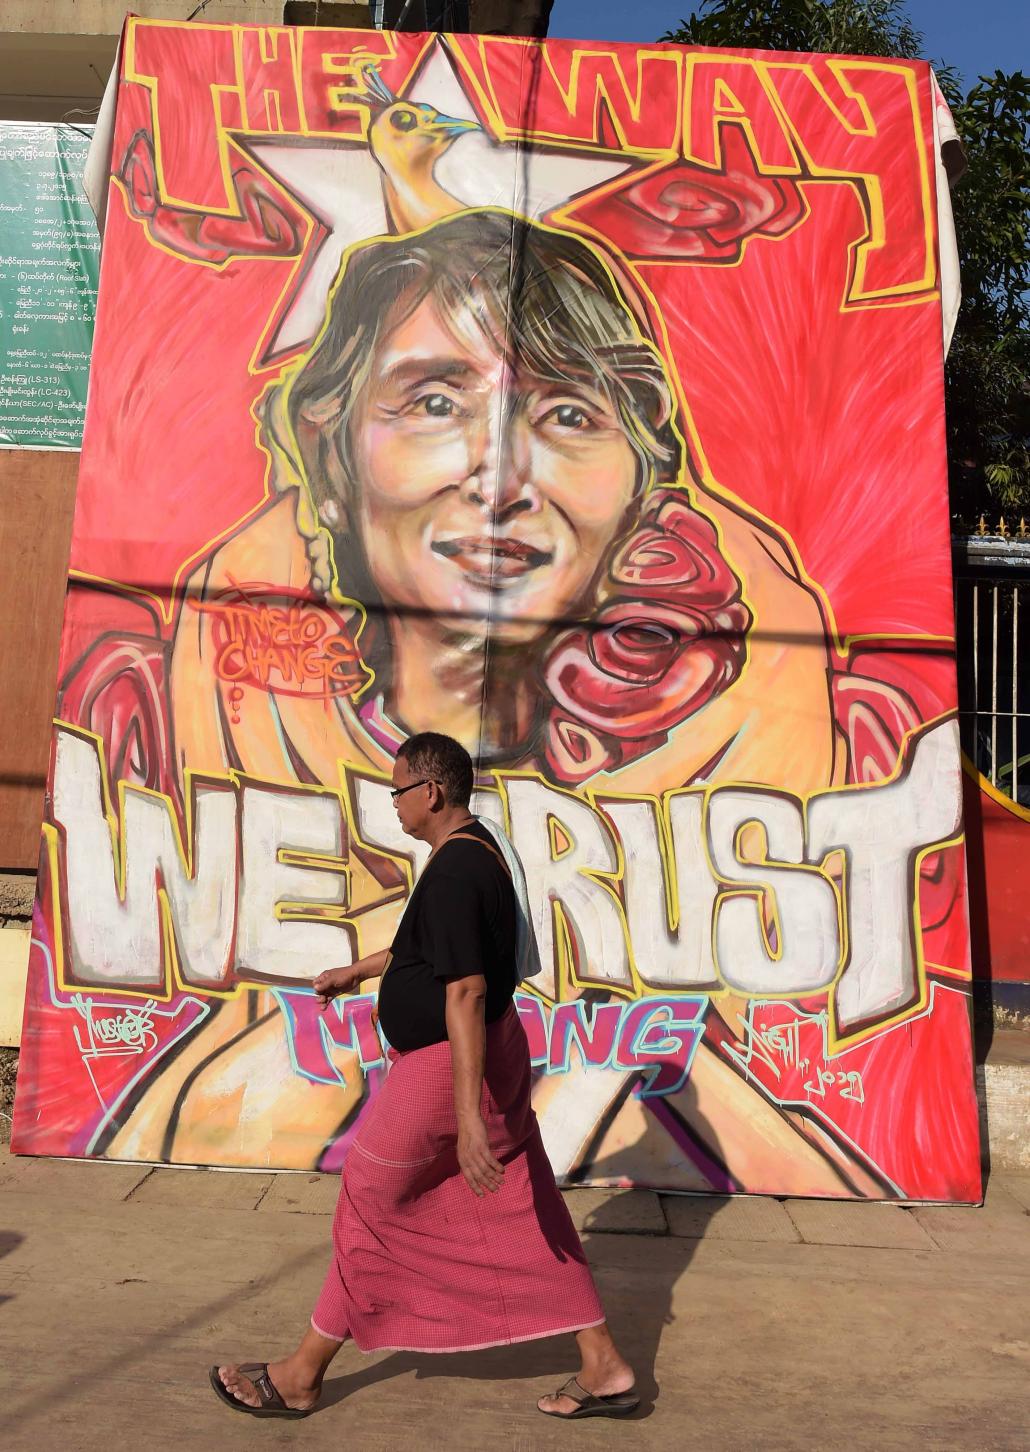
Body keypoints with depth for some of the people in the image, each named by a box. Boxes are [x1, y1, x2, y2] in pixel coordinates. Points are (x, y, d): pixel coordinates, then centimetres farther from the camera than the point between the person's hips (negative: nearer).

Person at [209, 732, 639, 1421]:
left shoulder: (453, 872, -23)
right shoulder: (477, 848, 8)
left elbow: (465, 993, -29)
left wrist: (469, 1116, -31)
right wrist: (359, 969, 34)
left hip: (449, 1064, -9)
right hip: (496, 1052, 9)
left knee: (372, 1207, 5)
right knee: (522, 1212, 13)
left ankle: (302, 1376, 21)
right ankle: (605, 1368, 18)